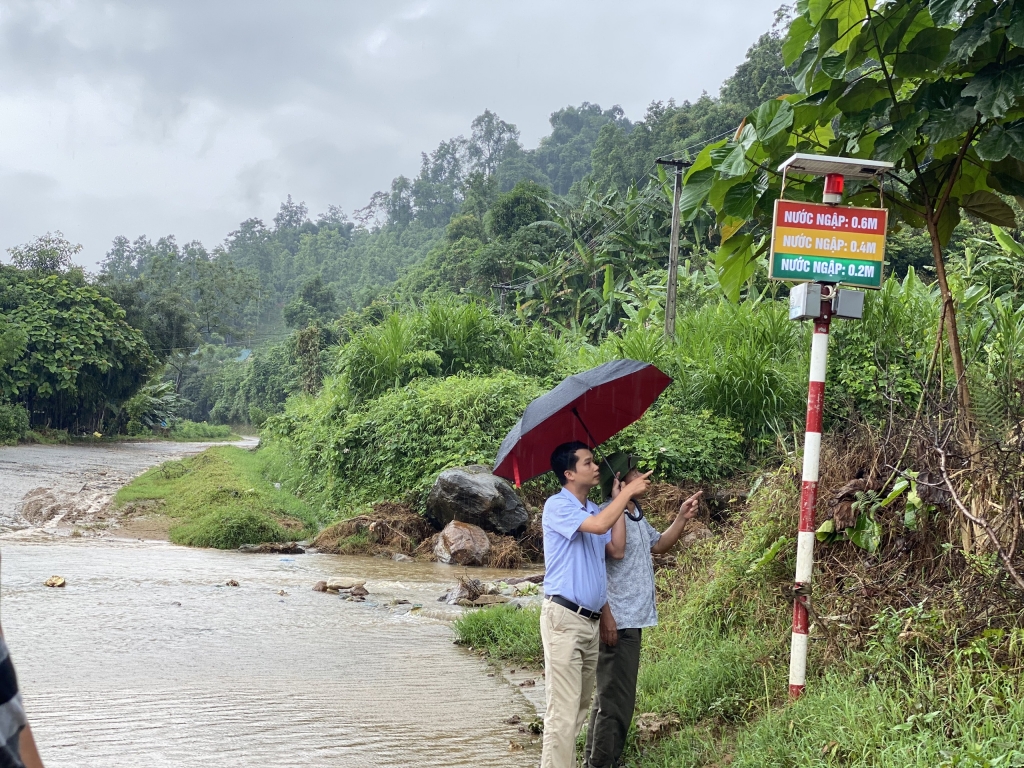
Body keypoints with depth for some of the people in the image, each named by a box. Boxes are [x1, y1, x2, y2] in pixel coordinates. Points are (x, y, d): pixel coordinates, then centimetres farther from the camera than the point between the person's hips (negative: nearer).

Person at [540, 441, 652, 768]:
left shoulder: (594, 509, 15)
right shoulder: (557, 506, -10)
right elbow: (598, 526, -25)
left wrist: (620, 500, 6)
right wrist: (628, 491, -13)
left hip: (591, 619, 8)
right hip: (564, 617, -8)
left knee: (580, 707, 11)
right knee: (563, 710, -10)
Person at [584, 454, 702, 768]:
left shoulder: (638, 515, 14)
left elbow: (658, 545, 29)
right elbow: (616, 549, -35)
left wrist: (682, 518, 19)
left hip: (633, 619, 10)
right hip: (616, 621, -10)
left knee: (621, 695, 17)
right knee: (613, 696, -7)